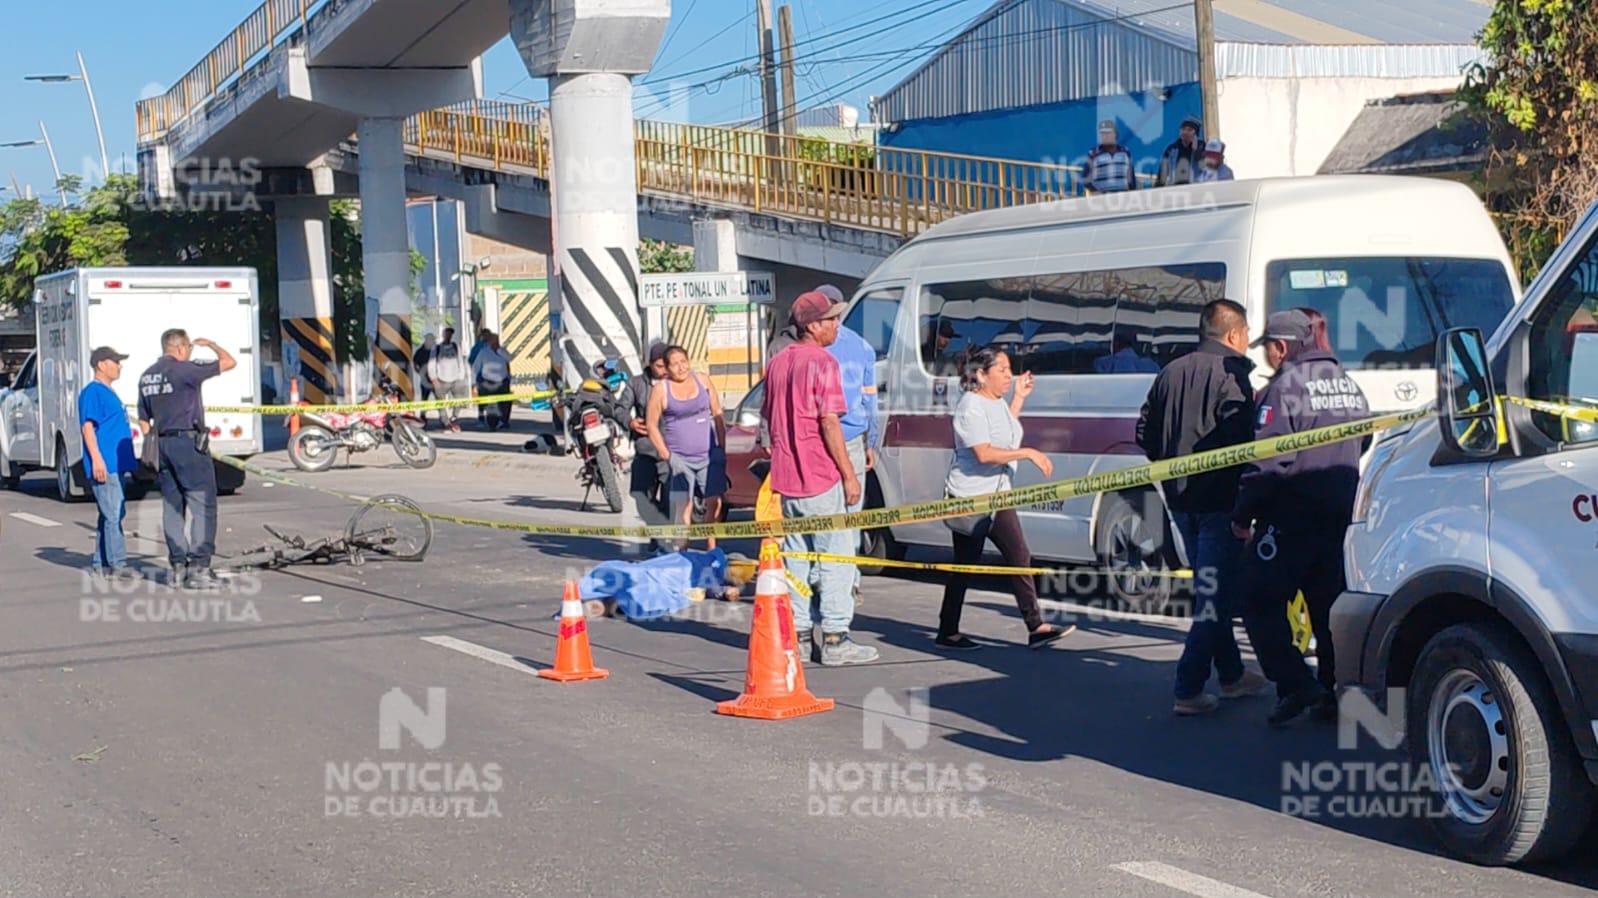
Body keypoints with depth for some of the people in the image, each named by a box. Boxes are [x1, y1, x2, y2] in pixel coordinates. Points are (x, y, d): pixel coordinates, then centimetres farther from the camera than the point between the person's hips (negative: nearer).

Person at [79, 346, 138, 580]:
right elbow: (87, 426, -16)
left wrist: (130, 461, 28)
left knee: (111, 514, 11)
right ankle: (118, 564, -12)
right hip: (104, 466, -10)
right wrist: (97, 459, -24)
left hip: (116, 465, 10)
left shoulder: (108, 392, 21)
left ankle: (102, 564, 15)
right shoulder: (92, 392, -9)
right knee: (113, 515, -11)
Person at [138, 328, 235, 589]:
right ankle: (199, 566, -11)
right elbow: (229, 362, -9)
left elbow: (144, 419, 17)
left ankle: (178, 566, 11)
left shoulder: (146, 377, 13)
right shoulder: (183, 370, -11)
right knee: (202, 506, -5)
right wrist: (210, 344, 9)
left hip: (162, 443, 8)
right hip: (188, 442, -8)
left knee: (172, 506, 10)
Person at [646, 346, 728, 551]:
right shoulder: (661, 389, -3)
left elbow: (717, 415, 11)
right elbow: (652, 425, -1)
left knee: (715, 502, 1)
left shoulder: (702, 380, 6)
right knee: (683, 506, -8)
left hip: (709, 455, 3)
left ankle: (711, 548, 14)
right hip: (680, 459, -3)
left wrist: (722, 448, 5)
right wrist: (667, 456, -7)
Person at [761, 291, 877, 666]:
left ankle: (797, 635, 14)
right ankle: (835, 639, -4)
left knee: (795, 556, 12)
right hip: (821, 479, -8)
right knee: (835, 557, -3)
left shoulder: (778, 363, 13)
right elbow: (829, 423, -16)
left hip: (786, 479, 8)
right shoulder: (822, 363, -12)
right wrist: (849, 475, -13)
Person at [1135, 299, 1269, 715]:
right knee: (1215, 593, -4)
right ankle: (1188, 689, -9)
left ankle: (1231, 674, 30)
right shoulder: (1230, 373, -12)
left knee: (1210, 589, 19)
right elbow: (1241, 438, -20)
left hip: (1181, 499, 8)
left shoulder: (1171, 372, 10)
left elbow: (1146, 433, 12)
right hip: (1219, 499, -8)